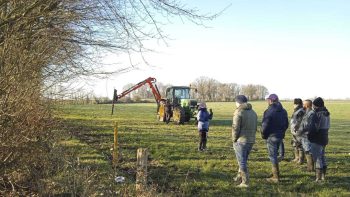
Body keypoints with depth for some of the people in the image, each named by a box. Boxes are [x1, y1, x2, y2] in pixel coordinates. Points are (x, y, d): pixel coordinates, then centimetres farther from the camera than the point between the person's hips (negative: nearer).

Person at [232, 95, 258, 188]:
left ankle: (245, 182, 2)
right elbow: (255, 127, 12)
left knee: (242, 162, 0)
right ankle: (240, 177, 32)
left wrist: (234, 139, -6)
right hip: (251, 140, 7)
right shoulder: (253, 112, 10)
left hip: (241, 141, -7)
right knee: (243, 160, 21)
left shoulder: (238, 112, -14)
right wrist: (250, 136, 14)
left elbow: (235, 128, -18)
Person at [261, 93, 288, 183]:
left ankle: (276, 177, 2)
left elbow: (265, 125, -18)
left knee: (273, 156, -1)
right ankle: (275, 173, 29)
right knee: (275, 154, 21)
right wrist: (281, 132, 18)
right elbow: (286, 124, 15)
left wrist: (263, 135, -3)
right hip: (280, 135, 8)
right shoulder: (283, 111, 9)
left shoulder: (269, 111, -17)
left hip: (271, 136, -8)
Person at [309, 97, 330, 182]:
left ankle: (318, 177, 1)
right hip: (324, 138, 10)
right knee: (322, 156, 19)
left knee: (317, 157, -3)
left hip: (317, 139, -10)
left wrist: (309, 136, -10)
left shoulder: (318, 114, -19)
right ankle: (323, 175, 27)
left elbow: (315, 128, -23)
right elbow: (327, 126, 14)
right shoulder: (326, 114, 10)